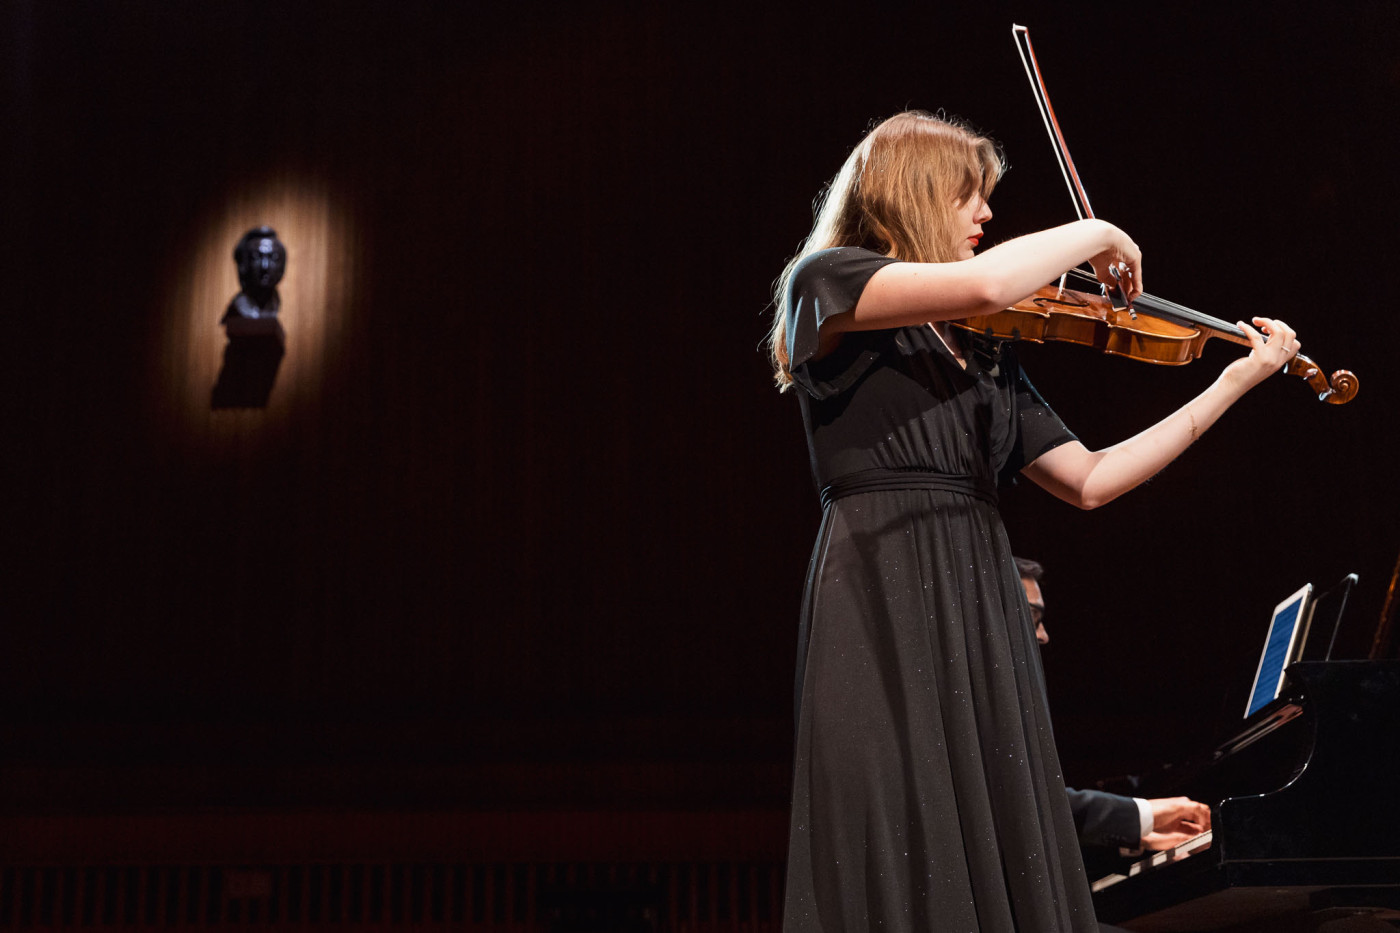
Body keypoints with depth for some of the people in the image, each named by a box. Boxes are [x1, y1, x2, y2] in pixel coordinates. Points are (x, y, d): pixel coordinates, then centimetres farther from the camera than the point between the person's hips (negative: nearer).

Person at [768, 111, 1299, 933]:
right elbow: (982, 284, -18)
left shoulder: (984, 351, 20)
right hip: (884, 608, -7)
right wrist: (1097, 234, 0)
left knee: (1007, 863, 1)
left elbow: (1090, 481, 16)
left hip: (985, 613, 7)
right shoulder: (826, 282, 0)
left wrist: (1234, 383, 16)